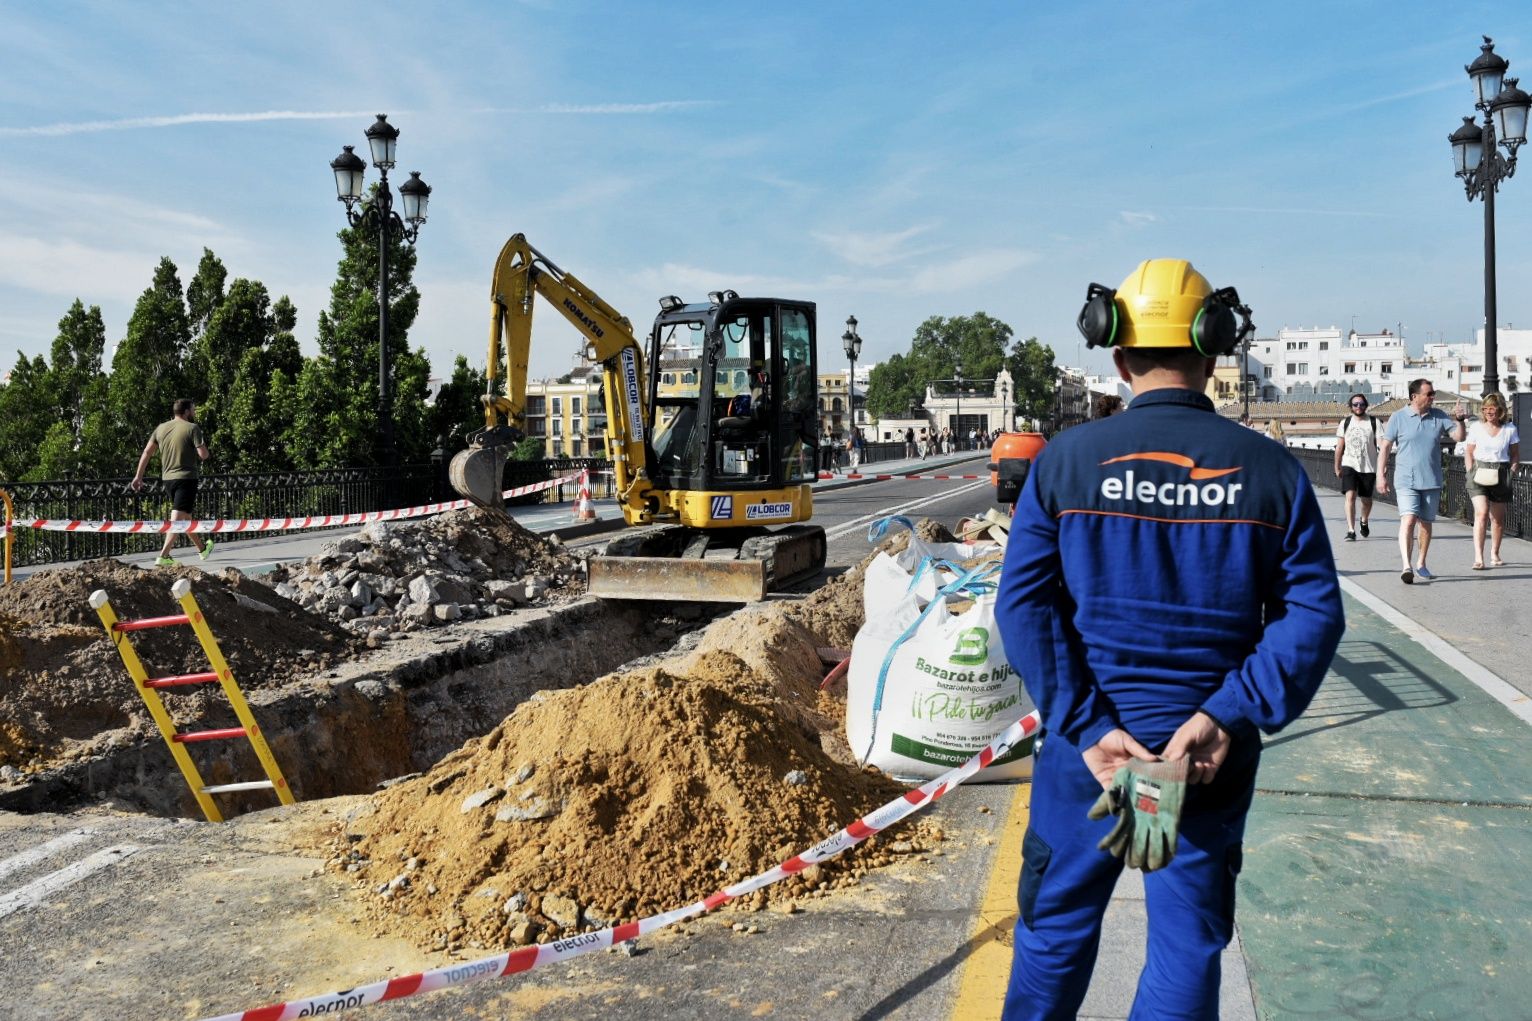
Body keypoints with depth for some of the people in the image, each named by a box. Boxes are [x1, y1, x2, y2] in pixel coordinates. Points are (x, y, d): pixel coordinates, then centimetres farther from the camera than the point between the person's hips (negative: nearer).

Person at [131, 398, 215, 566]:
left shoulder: (161, 428, 10)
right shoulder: (192, 428, -8)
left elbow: (146, 452, 9)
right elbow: (204, 455, -14)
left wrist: (138, 476, 12)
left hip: (167, 478, 7)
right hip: (185, 477, -7)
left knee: (186, 516, 20)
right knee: (177, 518, -9)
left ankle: (202, 549, 34)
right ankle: (163, 556, -19)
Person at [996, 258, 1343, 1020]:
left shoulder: (1065, 459, -7)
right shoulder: (1270, 470, -3)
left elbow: (1024, 604, -12)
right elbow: (1314, 613, -8)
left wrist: (1087, 728, -12)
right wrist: (1226, 715, -12)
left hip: (1087, 746, 0)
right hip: (1212, 756, 1)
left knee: (1056, 927, 18)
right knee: (1189, 942, 17)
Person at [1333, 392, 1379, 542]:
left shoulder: (1374, 423, -2)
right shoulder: (1345, 423, 4)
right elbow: (1339, 447, 10)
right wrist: (1337, 467, 10)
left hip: (1368, 467, 0)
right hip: (1349, 465, 0)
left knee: (1366, 499, 12)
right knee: (1350, 496, -16)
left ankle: (1364, 521, 42)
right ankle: (1351, 531, -17)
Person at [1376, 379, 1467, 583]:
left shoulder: (1439, 416, 7)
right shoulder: (1398, 417, -2)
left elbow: (1459, 437, 6)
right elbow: (1385, 447, 1)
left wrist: (1460, 420, -14)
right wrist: (1381, 476, -3)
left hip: (1432, 481, 4)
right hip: (1406, 481, -3)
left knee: (1426, 523, 12)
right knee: (1408, 520, -17)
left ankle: (1421, 565, 26)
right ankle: (1407, 566, -24)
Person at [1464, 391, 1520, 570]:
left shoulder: (1510, 429, 4)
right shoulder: (1476, 427, 3)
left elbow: (1515, 454, 11)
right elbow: (1468, 451, 8)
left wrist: (1512, 470, -3)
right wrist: (1471, 473, -2)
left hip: (1501, 474, 2)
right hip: (1479, 471, -2)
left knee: (1498, 517, 8)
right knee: (1481, 513, -16)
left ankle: (1494, 554, 26)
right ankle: (1478, 557, -20)